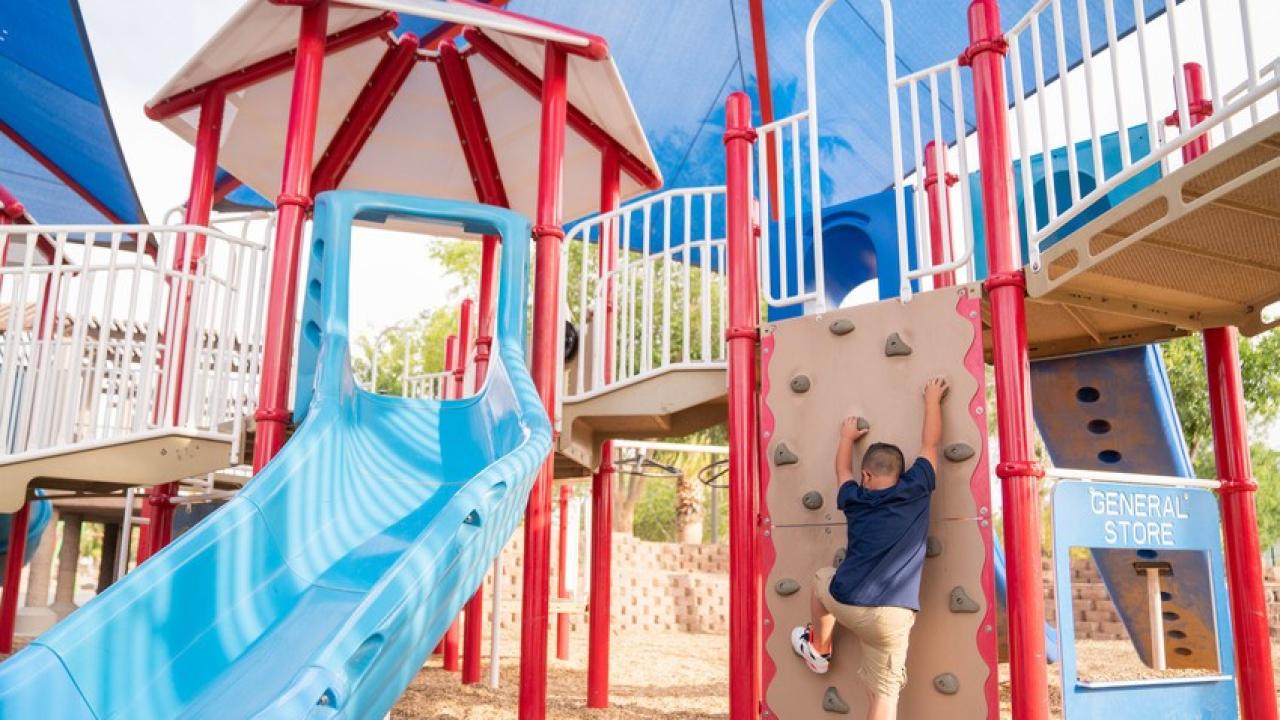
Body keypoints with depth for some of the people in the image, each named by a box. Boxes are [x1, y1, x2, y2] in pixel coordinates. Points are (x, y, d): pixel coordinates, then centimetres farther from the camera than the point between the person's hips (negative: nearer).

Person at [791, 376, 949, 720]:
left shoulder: (855, 499, 7)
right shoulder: (915, 490, 1)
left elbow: (842, 470, 30)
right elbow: (930, 443, 14)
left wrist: (847, 437, 47)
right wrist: (932, 399, 28)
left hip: (843, 602, 2)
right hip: (892, 614, -1)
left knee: (822, 577, 34)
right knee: (884, 692, 5)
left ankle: (819, 649, 47)